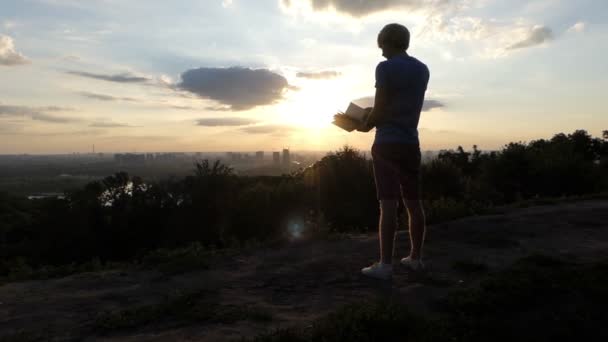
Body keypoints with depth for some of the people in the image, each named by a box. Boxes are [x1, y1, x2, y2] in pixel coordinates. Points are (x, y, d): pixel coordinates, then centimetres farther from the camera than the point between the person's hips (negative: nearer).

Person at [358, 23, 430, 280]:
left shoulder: (385, 68, -7)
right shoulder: (422, 69, 14)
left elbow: (379, 110, -10)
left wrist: (366, 126, 9)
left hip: (387, 142, -6)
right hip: (410, 142, 7)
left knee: (388, 203, -7)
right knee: (413, 202, 10)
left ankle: (385, 265, -3)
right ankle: (415, 257, 20)